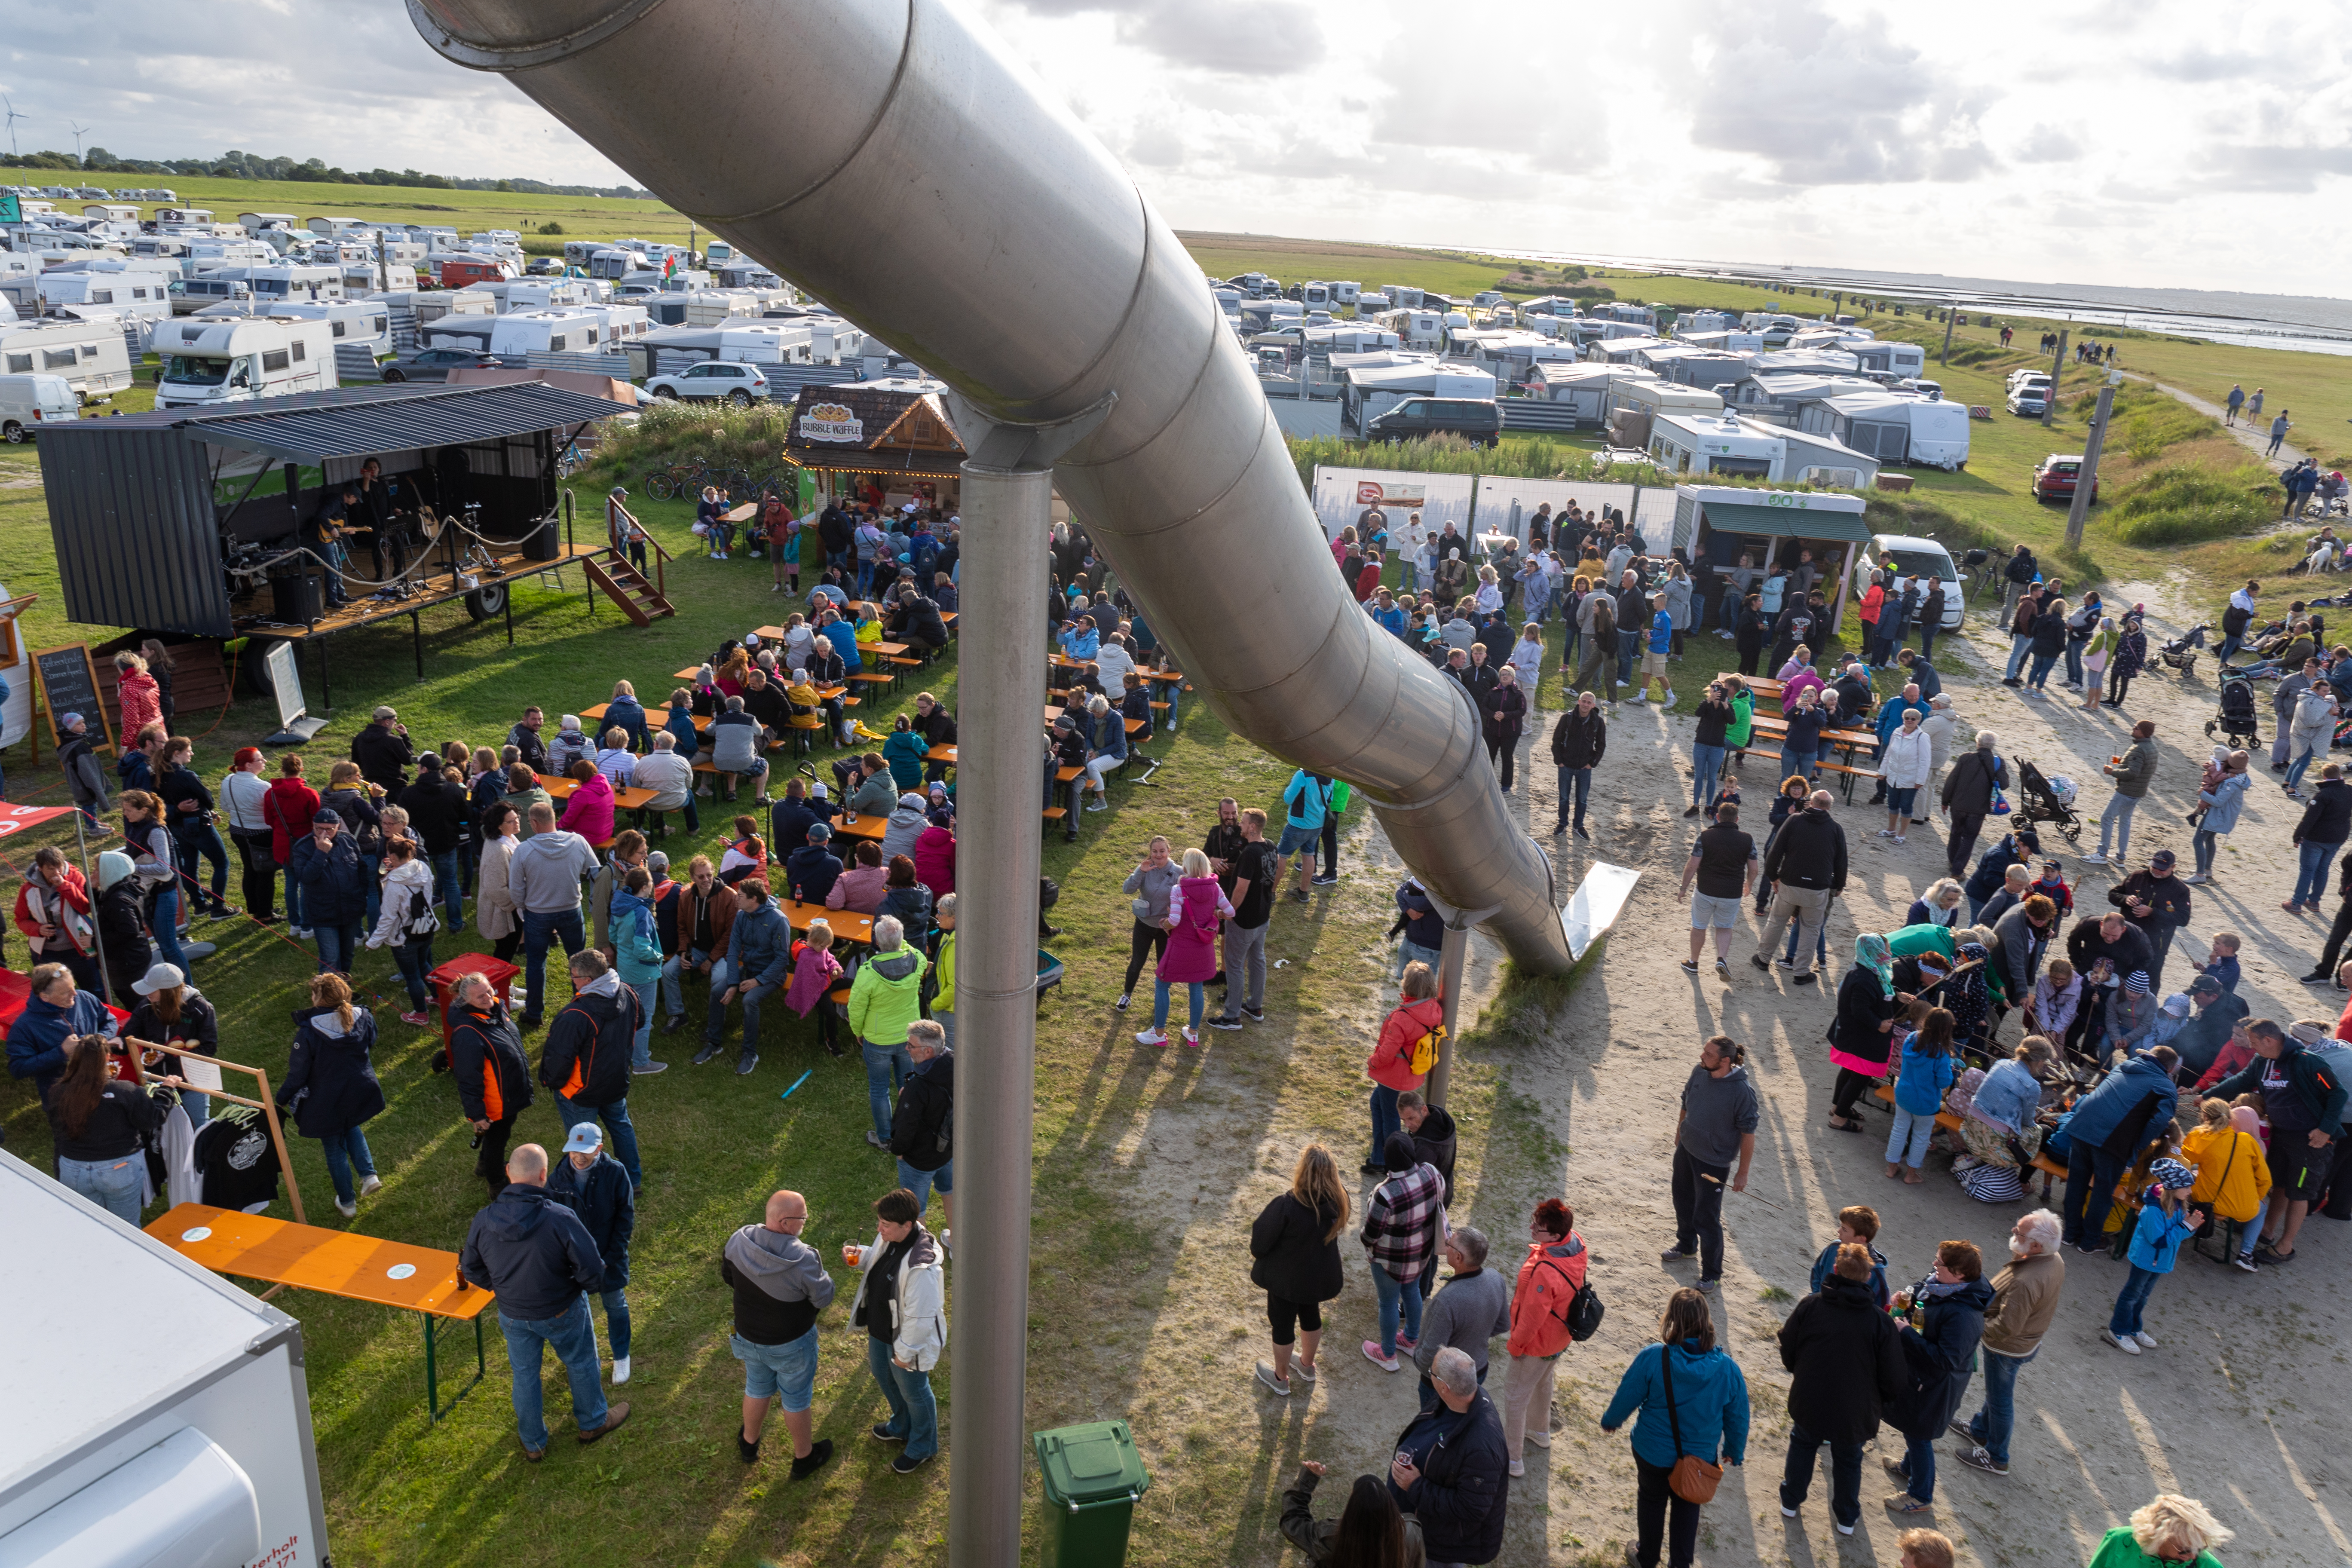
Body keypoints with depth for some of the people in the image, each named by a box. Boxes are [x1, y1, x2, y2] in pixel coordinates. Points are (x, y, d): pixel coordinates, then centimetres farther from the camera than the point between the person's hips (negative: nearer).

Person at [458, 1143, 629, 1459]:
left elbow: (471, 1270, -4)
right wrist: (581, 1286, -2)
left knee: (524, 1374, 25)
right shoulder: (560, 1219, -33)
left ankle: (533, 1443, 44)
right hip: (562, 1313, -3)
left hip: (513, 1315, 3)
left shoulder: (483, 1220, -21)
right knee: (581, 1364, 24)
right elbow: (592, 1272, -26)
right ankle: (593, 1422, 47)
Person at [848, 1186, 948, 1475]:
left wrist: (905, 1352, -20)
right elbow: (879, 1259, 9)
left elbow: (920, 1318, -31)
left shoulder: (921, 1267, -41)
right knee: (883, 1376, 31)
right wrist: (861, 1257, -12)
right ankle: (902, 1426, 60)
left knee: (913, 1392, 18)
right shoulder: (889, 1239, -15)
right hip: (880, 1329, 8)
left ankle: (922, 1448, 46)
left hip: (908, 1340, -8)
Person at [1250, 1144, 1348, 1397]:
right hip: (1320, 1276, 5)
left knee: (1283, 1324, 20)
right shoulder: (1338, 1201, -22)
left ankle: (1280, 1379, 41)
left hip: (1287, 1278, -4)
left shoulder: (1286, 1207, -37)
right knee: (1311, 1316, 29)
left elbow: (1260, 1242, -24)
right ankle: (1307, 1366, 53)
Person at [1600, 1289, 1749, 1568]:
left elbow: (1626, 1398, -14)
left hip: (1653, 1453, -1)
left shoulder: (1652, 1358, -28)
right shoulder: (1727, 1369, -22)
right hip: (1701, 1456, 1)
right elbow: (1738, 1417, -7)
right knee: (1688, 1504, 27)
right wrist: (1736, 1451, 14)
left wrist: (1610, 1420, 8)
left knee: (1652, 1499, 25)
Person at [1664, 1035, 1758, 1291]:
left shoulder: (1742, 1091, -28)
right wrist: (1679, 1137, 18)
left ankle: (1712, 1274, 25)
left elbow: (1748, 1133, -19)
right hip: (1685, 1150, 6)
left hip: (1713, 1163, -6)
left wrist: (1743, 1172, -13)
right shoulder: (1699, 1073, -11)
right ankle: (1686, 1246, 52)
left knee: (1706, 1219, 4)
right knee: (1683, 1203, 26)